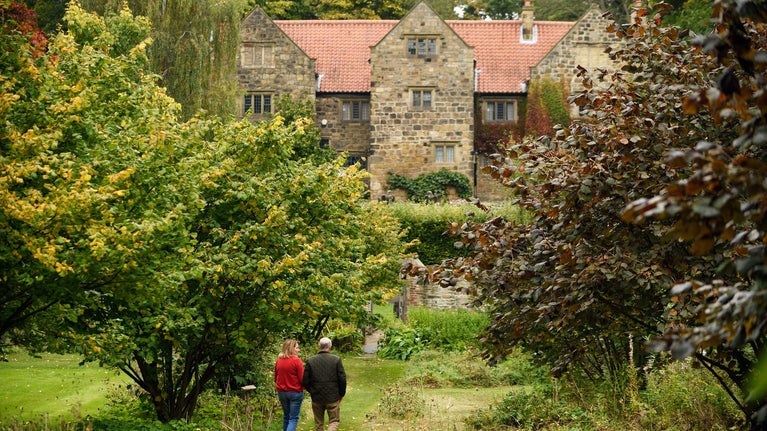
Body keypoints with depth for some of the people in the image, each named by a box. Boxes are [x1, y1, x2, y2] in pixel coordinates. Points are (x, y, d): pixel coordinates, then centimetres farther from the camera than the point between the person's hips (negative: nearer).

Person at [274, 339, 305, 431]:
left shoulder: (279, 360, 1)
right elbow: (302, 378, -14)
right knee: (293, 418, -1)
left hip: (281, 392, 5)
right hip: (295, 392, -5)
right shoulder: (296, 360, -16)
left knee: (286, 416, 20)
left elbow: (276, 378, 11)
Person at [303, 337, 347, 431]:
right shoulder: (336, 360, -9)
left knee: (319, 423, 16)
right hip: (333, 398, -2)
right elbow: (342, 379, -8)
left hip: (316, 398, 2)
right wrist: (341, 394, 7)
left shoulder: (310, 361, -5)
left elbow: (305, 381, -3)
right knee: (334, 421, 8)